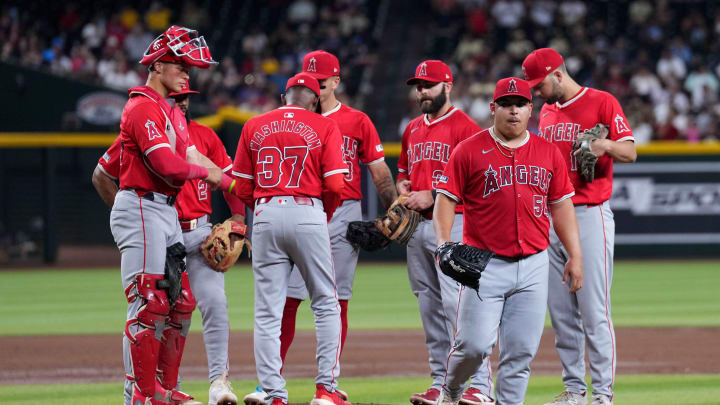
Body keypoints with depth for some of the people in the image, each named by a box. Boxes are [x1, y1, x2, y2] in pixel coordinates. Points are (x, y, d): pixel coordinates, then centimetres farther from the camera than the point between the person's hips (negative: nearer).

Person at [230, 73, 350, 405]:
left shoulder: (254, 127, 11)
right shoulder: (325, 128, 3)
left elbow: (243, 188, 9)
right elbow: (335, 185, -4)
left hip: (265, 216, 2)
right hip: (308, 214, -2)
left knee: (267, 312, 3)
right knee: (326, 305, 9)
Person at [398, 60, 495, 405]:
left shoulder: (464, 127, -7)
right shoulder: (412, 130, 18)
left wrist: (433, 196, -17)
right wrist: (403, 187, 5)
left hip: (452, 224, -8)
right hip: (417, 227, 8)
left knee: (458, 304, -15)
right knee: (430, 308, 9)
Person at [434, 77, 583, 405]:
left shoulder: (548, 153, 12)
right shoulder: (469, 151, 1)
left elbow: (561, 205, 15)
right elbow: (446, 199, -1)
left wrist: (575, 255, 10)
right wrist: (444, 244, -15)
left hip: (533, 265, 3)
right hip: (485, 264, -3)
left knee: (521, 350, -1)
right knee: (475, 344, -9)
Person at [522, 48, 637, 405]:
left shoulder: (602, 103, -5)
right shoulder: (546, 112, 17)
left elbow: (630, 152, -12)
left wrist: (605, 145, -31)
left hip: (589, 217, -7)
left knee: (594, 310, -9)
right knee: (561, 312, 7)